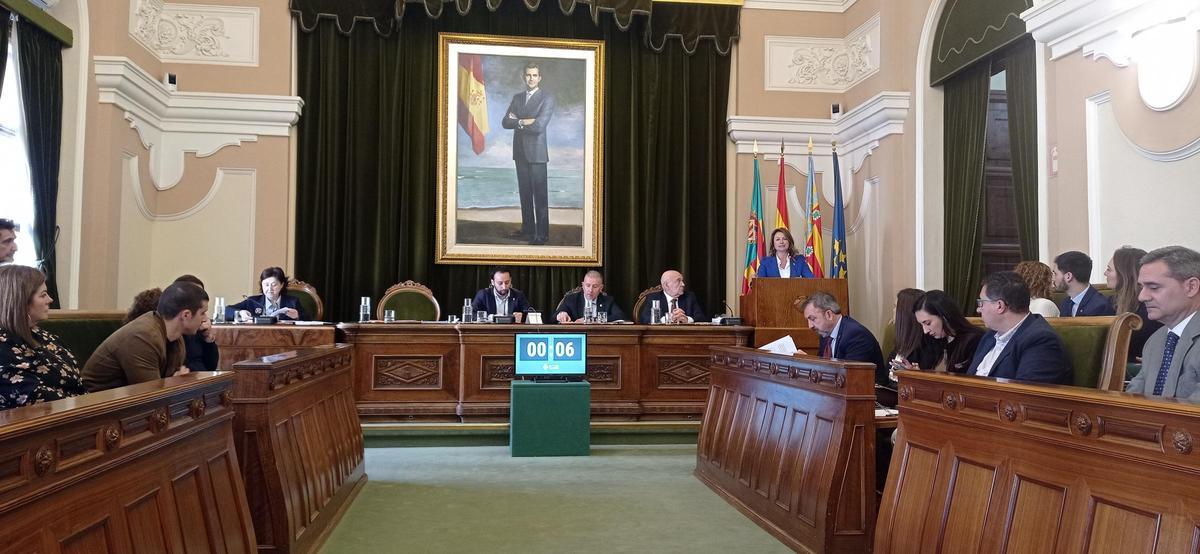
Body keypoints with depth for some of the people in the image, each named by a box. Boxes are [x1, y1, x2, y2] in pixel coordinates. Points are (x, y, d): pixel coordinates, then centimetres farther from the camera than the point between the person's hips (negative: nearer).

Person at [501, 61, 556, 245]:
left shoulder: (547, 98, -5)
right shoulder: (517, 97, 14)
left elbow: (539, 125, -17)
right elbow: (505, 122, 5)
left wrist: (518, 121, -4)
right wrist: (524, 122, -11)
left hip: (536, 152, -6)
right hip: (520, 152, 6)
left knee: (539, 195, -4)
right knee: (525, 193, 10)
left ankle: (542, 234, 0)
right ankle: (527, 229, 19)